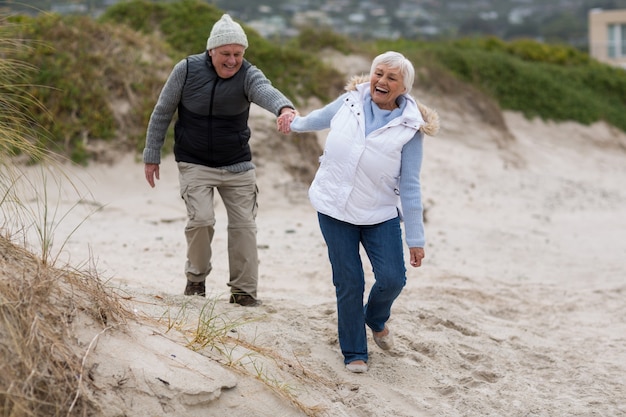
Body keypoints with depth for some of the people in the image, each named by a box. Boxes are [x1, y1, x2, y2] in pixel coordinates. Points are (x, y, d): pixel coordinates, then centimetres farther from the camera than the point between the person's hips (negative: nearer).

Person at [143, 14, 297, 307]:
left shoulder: (247, 75, -13)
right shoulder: (187, 70, -12)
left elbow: (265, 92, -38)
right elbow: (162, 113, -2)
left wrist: (284, 107, -61)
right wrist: (151, 157, 0)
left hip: (238, 165, 2)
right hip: (195, 165, -1)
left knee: (244, 225, 0)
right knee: (201, 219, -16)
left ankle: (243, 290, 13)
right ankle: (196, 277, 10)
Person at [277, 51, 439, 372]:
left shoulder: (410, 128, -10)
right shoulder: (352, 101, -3)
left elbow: (410, 186, -8)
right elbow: (323, 117, 22)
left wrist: (416, 239, -8)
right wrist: (295, 123, 41)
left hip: (380, 213, -1)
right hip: (334, 208, 1)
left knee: (392, 278, -9)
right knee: (349, 283, 1)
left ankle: (376, 320, 27)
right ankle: (354, 352, 18)